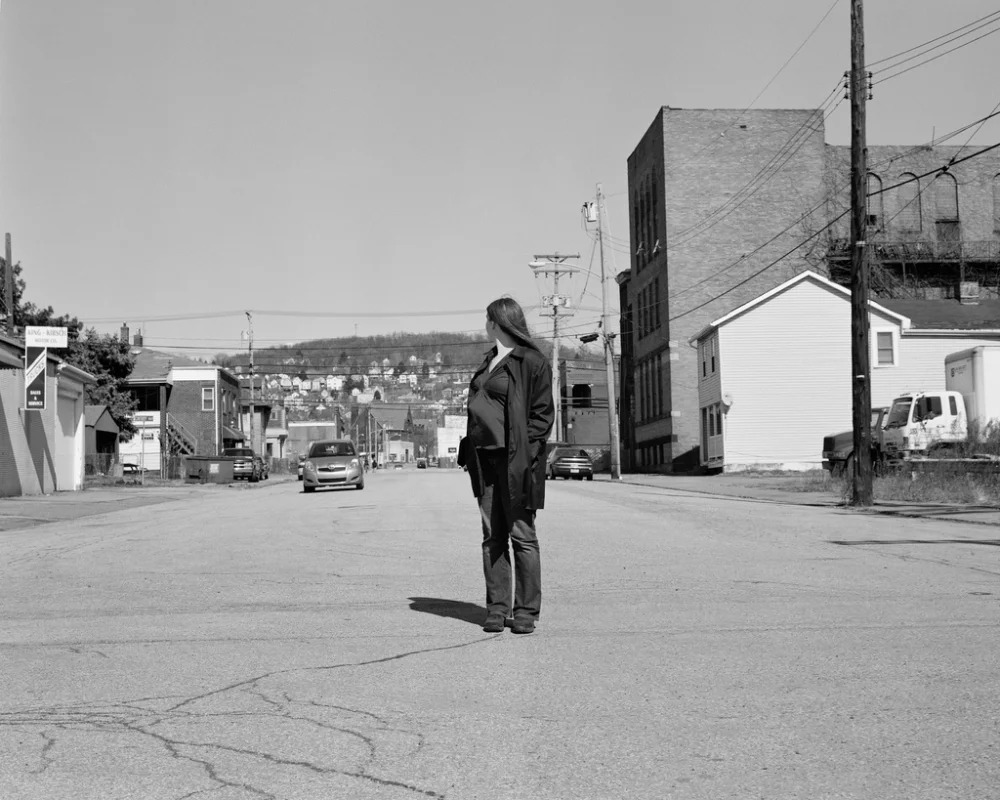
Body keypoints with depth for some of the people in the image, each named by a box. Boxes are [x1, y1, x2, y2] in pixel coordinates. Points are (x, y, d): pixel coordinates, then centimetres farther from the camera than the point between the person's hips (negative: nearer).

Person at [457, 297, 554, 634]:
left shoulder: (532, 362, -7)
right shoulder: (489, 362, 18)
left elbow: (543, 413, -9)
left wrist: (525, 452, -18)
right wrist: (469, 450, 11)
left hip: (515, 458, -8)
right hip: (484, 457, 8)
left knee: (522, 536, -1)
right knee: (492, 537, 7)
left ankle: (526, 611, 5)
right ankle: (497, 608, 12)